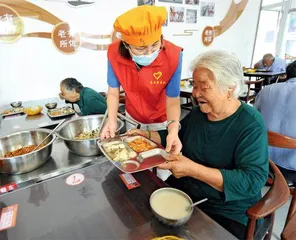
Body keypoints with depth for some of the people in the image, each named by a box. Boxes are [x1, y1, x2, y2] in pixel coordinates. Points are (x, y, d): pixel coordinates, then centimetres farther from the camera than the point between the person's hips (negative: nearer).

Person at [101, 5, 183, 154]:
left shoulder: (173, 56, -31)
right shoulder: (114, 53, -25)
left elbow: (172, 101, -24)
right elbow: (113, 92, -13)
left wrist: (173, 129, -42)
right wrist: (112, 121, -28)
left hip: (161, 121, -2)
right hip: (132, 118, 3)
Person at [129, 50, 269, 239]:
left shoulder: (251, 125, -21)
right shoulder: (198, 112, -2)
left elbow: (253, 181, -28)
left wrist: (194, 169, -34)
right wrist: (147, 135, -3)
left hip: (228, 215, -5)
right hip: (184, 191, 6)